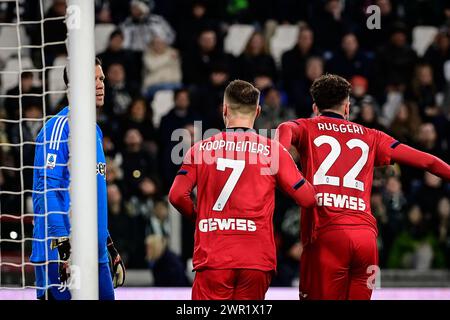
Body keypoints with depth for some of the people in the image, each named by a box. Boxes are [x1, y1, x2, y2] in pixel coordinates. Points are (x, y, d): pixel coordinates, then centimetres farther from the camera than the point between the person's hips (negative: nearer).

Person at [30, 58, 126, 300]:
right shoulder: (59, 128, -11)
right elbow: (45, 190, -18)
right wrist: (62, 247, -24)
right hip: (62, 253, -9)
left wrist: (109, 247, 24)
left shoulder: (95, 132, 18)